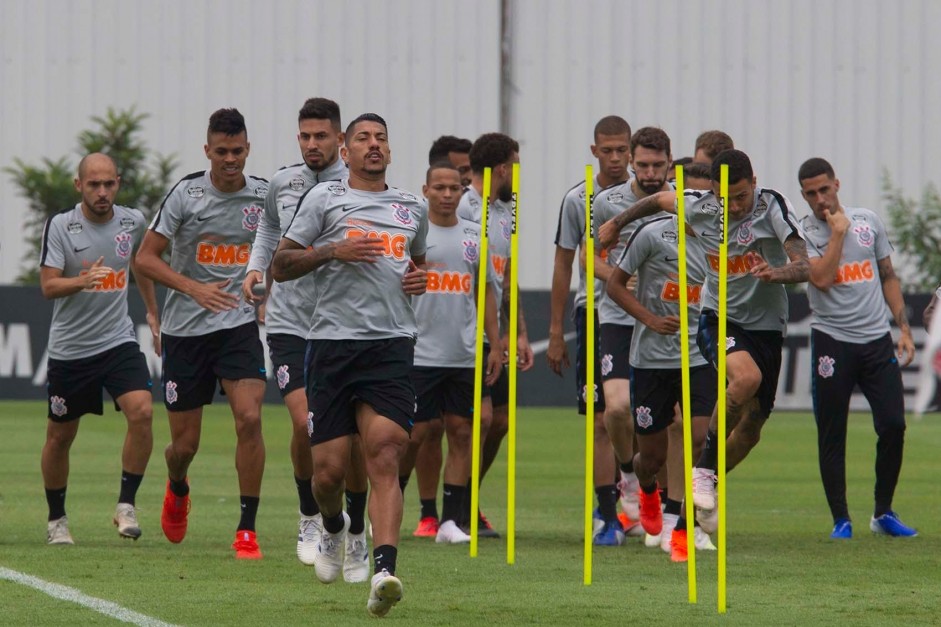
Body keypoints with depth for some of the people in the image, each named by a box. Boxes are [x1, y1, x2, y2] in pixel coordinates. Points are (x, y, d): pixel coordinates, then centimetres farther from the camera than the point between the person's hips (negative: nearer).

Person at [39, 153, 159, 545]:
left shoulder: (133, 222, 1)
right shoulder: (60, 226, -10)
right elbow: (48, 286, -16)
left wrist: (152, 312, 29)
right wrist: (82, 281, -35)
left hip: (119, 341, 2)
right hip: (69, 348, -2)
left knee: (141, 411, -21)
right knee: (60, 436, 8)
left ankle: (127, 506, -10)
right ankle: (56, 519, 27)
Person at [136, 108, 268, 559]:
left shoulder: (264, 195, 1)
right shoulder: (186, 194, -8)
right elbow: (145, 258, -7)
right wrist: (195, 288, -19)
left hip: (239, 325, 1)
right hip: (185, 330, -1)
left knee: (249, 418, -20)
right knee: (184, 444, 5)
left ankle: (247, 529, -11)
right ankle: (177, 488, 42)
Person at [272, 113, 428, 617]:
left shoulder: (413, 208, 19)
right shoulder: (324, 199, 8)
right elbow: (280, 265, 6)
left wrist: (422, 278, 13)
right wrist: (332, 251, -9)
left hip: (392, 346, 1)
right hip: (333, 342, -1)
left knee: (384, 456, -15)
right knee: (329, 467, -1)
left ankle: (384, 572, -27)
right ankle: (333, 528, 34)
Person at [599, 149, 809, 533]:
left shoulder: (772, 207, -15)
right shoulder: (699, 207, -8)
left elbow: (804, 266, -23)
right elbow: (660, 200, 15)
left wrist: (777, 273, -44)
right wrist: (618, 223, 28)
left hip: (766, 325, 1)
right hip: (719, 319, -1)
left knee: (753, 423, 5)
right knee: (747, 376, -33)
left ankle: (707, 489, 30)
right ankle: (704, 471, -20)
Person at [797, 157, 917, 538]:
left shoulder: (868, 221, 10)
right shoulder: (805, 232, -1)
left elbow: (888, 277, 16)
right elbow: (821, 278, -17)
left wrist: (904, 328, 9)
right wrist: (838, 232, -11)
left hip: (877, 340, 3)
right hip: (833, 341, -3)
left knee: (893, 425, -4)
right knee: (831, 435, -1)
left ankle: (883, 513, 10)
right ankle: (841, 519, 8)